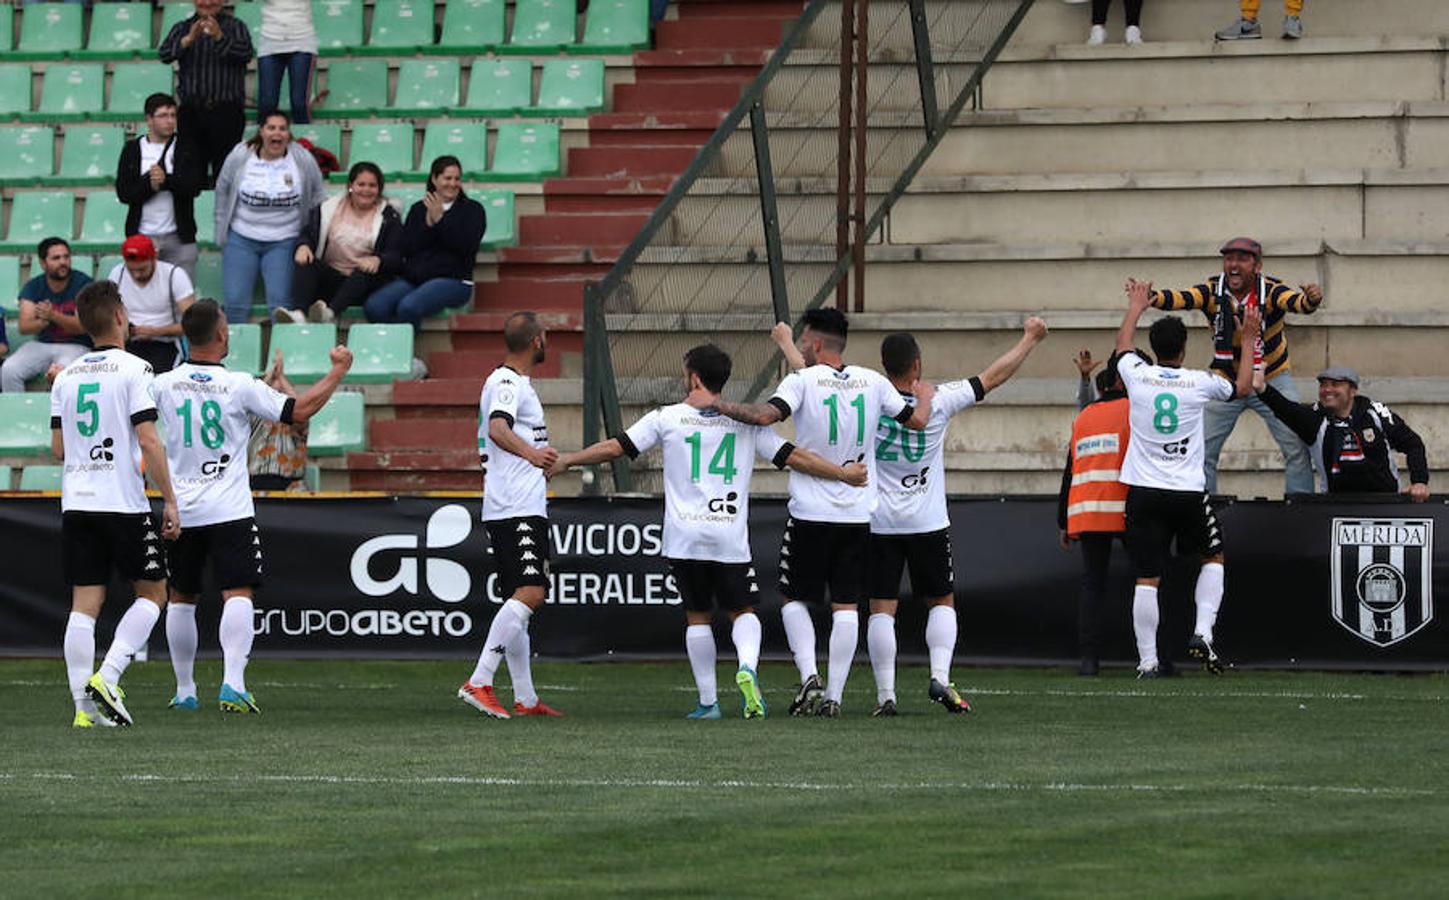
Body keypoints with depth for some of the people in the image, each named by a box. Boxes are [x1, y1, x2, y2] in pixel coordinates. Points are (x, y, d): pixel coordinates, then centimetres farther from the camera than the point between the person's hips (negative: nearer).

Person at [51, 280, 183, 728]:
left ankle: (84, 706, -2)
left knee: (84, 604, 4)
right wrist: (169, 500, -8)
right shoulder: (133, 369, -7)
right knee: (152, 593, 8)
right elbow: (148, 442, -13)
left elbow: (57, 448, 13)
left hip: (76, 503, 5)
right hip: (124, 502, -5)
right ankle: (107, 678, -7)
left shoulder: (66, 377, 10)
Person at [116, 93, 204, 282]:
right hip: (142, 236, 0)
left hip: (178, 238, 0)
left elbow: (194, 186, -7)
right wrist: (149, 183, -19)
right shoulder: (132, 149, 7)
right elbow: (123, 192, -2)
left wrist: (166, 180, -21)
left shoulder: (187, 148, 6)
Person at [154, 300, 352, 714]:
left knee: (181, 598, 14)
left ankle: (184, 690, 19)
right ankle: (233, 682, -22)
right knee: (238, 594, -6)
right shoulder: (239, 386, -9)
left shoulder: (164, 385, -1)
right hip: (229, 509, -3)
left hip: (180, 509, 3)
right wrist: (338, 371, 4)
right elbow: (299, 411, -7)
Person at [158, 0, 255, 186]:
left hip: (226, 110, -2)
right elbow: (164, 54, -2)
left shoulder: (235, 26, 7)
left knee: (225, 170, -9)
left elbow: (246, 54, -10)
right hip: (191, 111, 2)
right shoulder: (183, 28, 13)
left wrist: (220, 38, -26)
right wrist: (188, 40, -20)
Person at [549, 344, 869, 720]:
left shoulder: (667, 418, 0)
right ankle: (748, 668, -20)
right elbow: (793, 457, 6)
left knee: (697, 616, 10)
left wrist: (565, 461, 12)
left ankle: (708, 700, 8)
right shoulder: (746, 422, 4)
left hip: (684, 537, 0)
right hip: (731, 540, 1)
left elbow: (615, 447, 1)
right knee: (742, 611, 10)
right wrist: (843, 474, 18)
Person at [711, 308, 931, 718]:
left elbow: (766, 414, -24)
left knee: (795, 599, 10)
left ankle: (809, 676, -8)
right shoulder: (873, 382, 4)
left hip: (810, 514, -3)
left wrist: (719, 405, -10)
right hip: (858, 513, 3)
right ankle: (834, 695, 1)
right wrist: (925, 396, 33)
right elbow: (916, 420, 11)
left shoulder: (803, 380, -9)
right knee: (846, 606, 5)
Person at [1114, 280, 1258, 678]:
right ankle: (1202, 633, 3)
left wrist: (1136, 307, 39)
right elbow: (1242, 387, 18)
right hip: (1188, 492, -1)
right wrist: (1248, 342, 30)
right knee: (1213, 557, 21)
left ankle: (1147, 660, -2)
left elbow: (1122, 346, 23)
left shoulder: (1138, 375, -2)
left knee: (1146, 579, 0)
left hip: (1144, 492, 1)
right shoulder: (1200, 382, -4)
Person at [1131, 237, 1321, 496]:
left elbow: (1295, 302, -39)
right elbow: (1180, 299, -31)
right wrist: (1151, 297, -52)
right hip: (1227, 381, 2)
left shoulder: (1270, 291, -20)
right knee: (1202, 448, -1)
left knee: (1297, 445, -7)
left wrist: (1310, 300, -63)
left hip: (1273, 380, -2)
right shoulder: (1214, 291, -15)